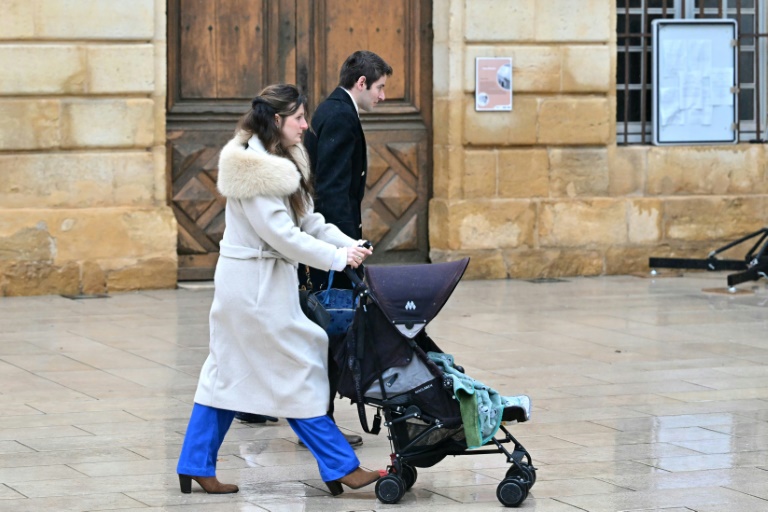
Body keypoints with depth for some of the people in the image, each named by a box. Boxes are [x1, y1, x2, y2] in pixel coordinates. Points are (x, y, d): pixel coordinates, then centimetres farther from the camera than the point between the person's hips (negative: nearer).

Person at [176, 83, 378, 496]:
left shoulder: (282, 162, 11)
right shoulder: (254, 169, -20)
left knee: (228, 374, 12)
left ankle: (196, 467, 18)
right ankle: (341, 468, 2)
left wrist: (351, 245, -2)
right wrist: (338, 257, -18)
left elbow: (308, 220, 11)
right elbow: (281, 235, -22)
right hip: (255, 282, -10)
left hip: (257, 281, 10)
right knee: (298, 371, -4)